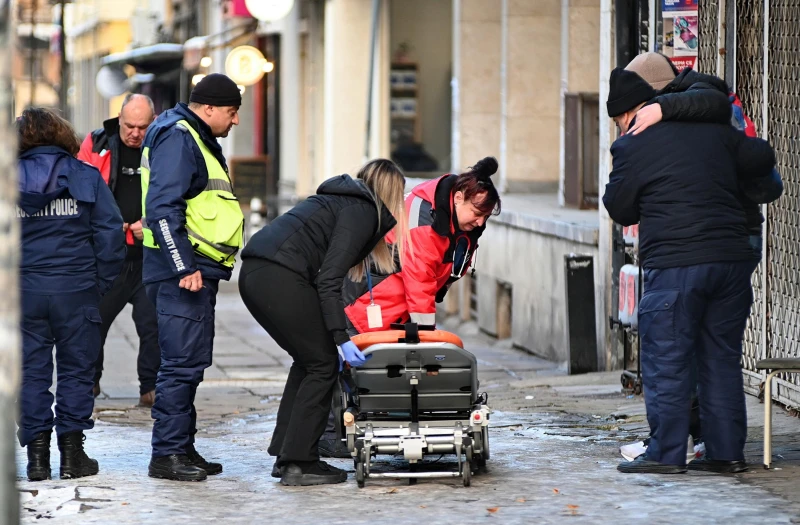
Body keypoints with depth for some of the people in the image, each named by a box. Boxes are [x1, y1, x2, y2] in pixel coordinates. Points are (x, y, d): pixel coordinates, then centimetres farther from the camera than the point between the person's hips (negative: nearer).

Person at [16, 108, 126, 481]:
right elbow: (110, 232, -3)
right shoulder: (86, 176, 0)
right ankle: (72, 454, 7)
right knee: (75, 370, 8)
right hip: (75, 289, 0)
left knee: (31, 372, 8)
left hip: (23, 291, 0)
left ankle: (37, 454, 6)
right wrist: (101, 282, 5)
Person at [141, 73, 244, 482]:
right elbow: (162, 207, -21)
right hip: (182, 274, -11)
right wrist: (184, 266, -25)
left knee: (190, 363, 13)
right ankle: (167, 454, -6)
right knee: (183, 362, -10)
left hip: (196, 271, 11)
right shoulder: (177, 138, -13)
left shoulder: (196, 139, 21)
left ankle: (182, 449, 19)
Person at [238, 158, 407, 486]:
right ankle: (298, 464, -1)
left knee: (308, 360, 19)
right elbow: (329, 280, -12)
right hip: (279, 277, -10)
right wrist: (341, 338, -14)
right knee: (323, 364, 0)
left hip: (252, 274, 10)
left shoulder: (342, 200, 27)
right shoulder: (362, 212, -1)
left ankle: (285, 457, 19)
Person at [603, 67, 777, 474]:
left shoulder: (631, 146, -2)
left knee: (666, 362, 1)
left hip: (674, 264, -5)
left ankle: (666, 453, 1)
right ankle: (726, 452, 13)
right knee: (722, 359, 11)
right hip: (731, 258, 6)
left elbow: (620, 209, 6)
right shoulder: (713, 131, 12)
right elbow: (762, 157, 22)